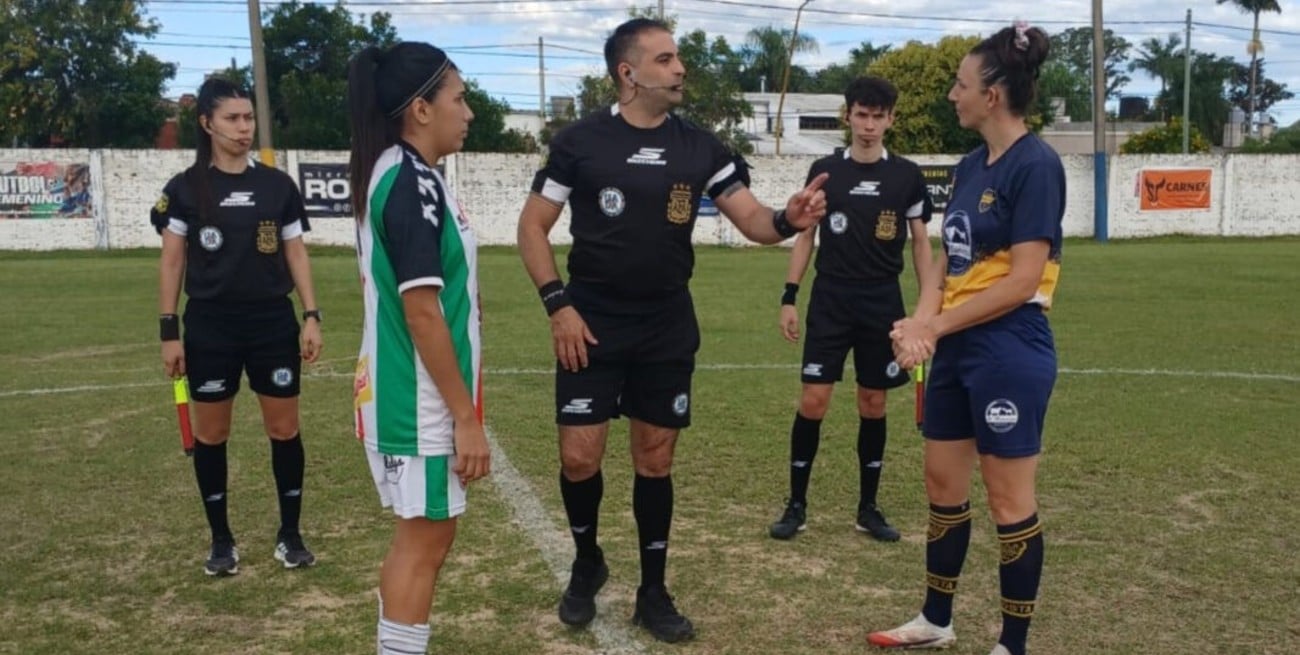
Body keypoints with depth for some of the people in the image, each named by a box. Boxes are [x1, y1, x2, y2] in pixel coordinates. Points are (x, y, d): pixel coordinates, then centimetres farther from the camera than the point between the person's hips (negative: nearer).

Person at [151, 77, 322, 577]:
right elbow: (172, 262, 1)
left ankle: (290, 534, 18)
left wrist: (311, 316, -2)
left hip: (274, 324, 1)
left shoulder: (278, 186, 3)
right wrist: (169, 331, -3)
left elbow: (296, 255, 6)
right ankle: (221, 540, 22)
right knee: (211, 434, 7)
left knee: (284, 428, 4)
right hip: (211, 328, -1)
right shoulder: (186, 189, -1)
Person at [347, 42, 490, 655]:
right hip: (423, 401, -9)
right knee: (425, 540, 1)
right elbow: (422, 312, -23)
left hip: (404, 393, 9)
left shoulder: (391, 173, 11)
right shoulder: (415, 181, -18)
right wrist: (466, 416, -19)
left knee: (419, 536, 17)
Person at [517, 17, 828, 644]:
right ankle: (587, 562, 27)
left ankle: (653, 592, 24)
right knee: (579, 455, -3)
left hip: (668, 329, 3)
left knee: (656, 458, 9)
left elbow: (751, 220, -1)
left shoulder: (700, 147, 2)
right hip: (592, 325, -2)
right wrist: (558, 304, -12)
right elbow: (533, 225, -2)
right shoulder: (580, 140, -6)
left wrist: (787, 220, -25)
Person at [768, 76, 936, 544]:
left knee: (873, 405, 7)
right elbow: (805, 236, 6)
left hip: (884, 304, 1)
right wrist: (788, 298, 0)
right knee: (812, 402, -4)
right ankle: (796, 505, 10)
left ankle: (868, 508, 20)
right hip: (830, 302, -1)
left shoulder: (907, 176, 2)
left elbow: (920, 243, 6)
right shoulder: (824, 170, 2)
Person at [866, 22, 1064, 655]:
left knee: (1008, 499, 3)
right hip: (957, 349, 8)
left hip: (1009, 353, -8)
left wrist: (935, 326, -14)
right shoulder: (969, 165, 11)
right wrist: (921, 322, -9)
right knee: (942, 483, 15)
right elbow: (948, 263, 9)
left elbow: (1023, 280, -18)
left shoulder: (1035, 164, -14)